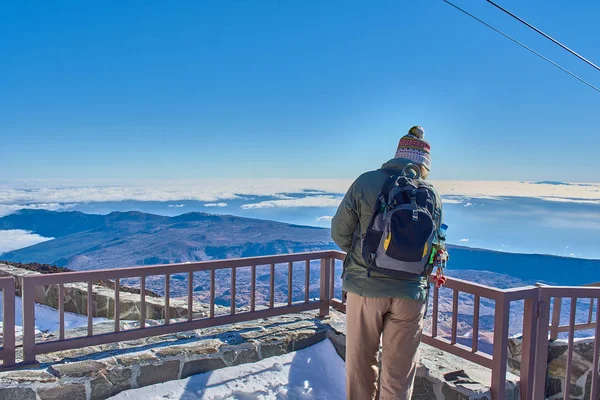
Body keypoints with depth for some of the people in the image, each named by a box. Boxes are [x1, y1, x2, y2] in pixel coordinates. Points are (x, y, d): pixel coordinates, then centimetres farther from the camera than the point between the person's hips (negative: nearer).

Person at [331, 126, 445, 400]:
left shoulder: (365, 182, -6)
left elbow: (340, 232, -2)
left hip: (364, 287, -1)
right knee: (399, 372, 14)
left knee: (361, 363, 16)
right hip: (411, 292, 1)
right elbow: (431, 249, 4)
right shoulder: (432, 196, -1)